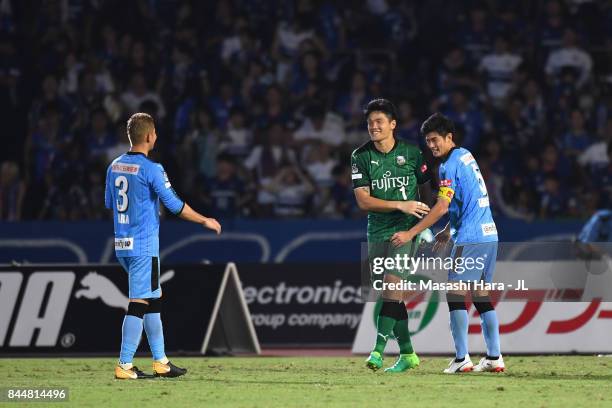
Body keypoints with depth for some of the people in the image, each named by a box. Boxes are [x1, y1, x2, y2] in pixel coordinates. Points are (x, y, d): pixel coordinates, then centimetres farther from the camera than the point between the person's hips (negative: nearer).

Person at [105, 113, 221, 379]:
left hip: (121, 245, 8)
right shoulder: (151, 169, -13)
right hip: (144, 245, -8)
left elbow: (109, 203, 19)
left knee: (153, 299, 15)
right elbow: (174, 204, -13)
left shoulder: (115, 167, 9)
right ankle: (124, 365, -7)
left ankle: (160, 361, 18)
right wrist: (205, 221, -1)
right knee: (139, 303, -5)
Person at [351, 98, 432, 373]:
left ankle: (378, 350, -21)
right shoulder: (361, 156, -1)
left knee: (392, 283, -18)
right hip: (377, 231, 3)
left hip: (406, 229, -3)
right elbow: (363, 200, -7)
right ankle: (407, 354, 15)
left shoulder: (410, 152, -2)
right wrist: (401, 205, -16)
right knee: (390, 292, 6)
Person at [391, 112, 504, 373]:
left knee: (455, 293, -8)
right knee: (481, 295, 12)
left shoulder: (450, 164, -11)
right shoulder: (466, 156, 16)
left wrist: (411, 234, -14)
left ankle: (462, 359, -12)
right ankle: (494, 357, 10)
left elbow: (442, 207, -16)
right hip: (489, 235, 9)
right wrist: (449, 231, 29)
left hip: (470, 239, -9)